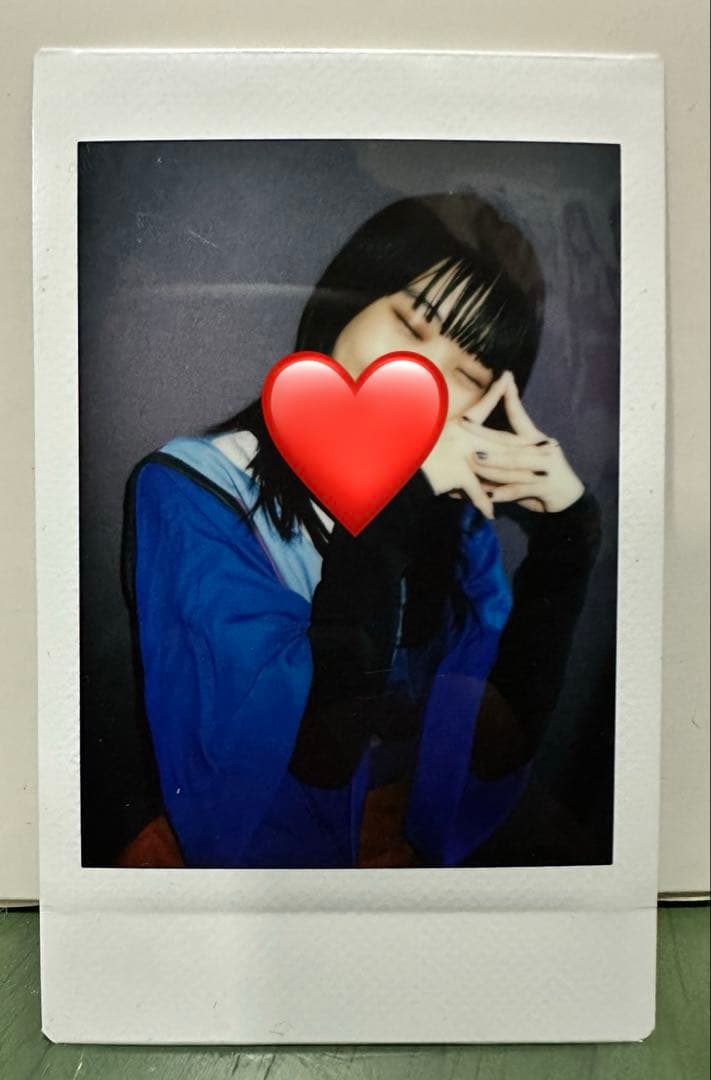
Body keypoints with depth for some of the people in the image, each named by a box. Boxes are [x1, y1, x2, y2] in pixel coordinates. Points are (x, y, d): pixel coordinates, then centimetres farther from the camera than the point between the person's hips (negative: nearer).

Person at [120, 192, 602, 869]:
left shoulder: (454, 504, -1)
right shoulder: (188, 492, -13)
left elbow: (497, 745, -6)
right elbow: (311, 756, -22)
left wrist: (566, 534, -14)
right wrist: (387, 512, -25)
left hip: (425, 843, 4)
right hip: (244, 850, -4)